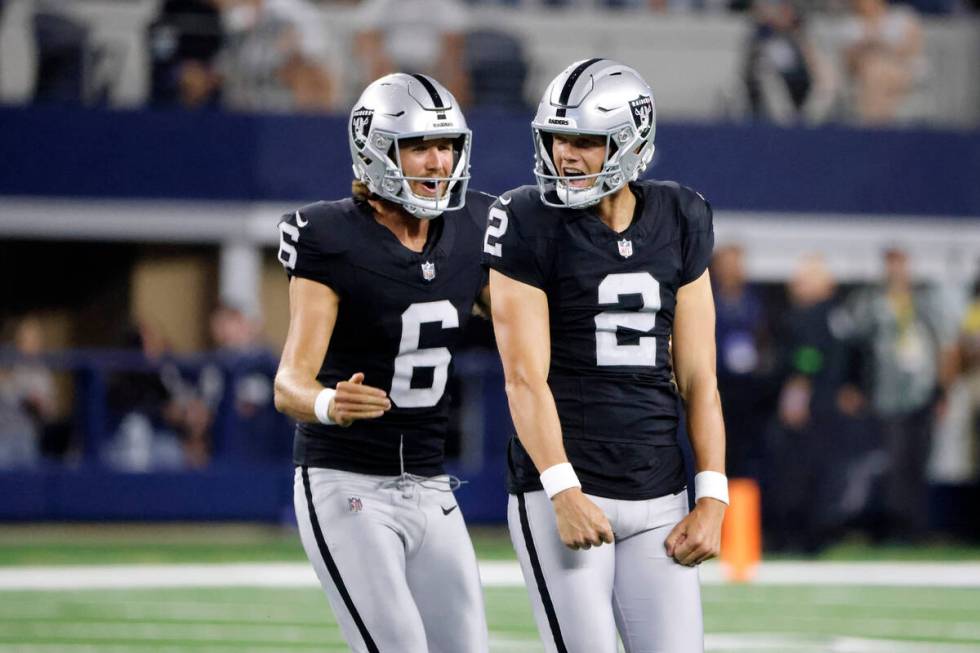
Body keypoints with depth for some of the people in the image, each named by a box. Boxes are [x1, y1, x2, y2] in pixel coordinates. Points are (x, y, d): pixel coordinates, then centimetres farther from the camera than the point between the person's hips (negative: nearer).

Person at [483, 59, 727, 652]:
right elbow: (526, 378, -11)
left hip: (658, 499, 4)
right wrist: (563, 492, -21)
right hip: (561, 492, -4)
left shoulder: (678, 222, 8)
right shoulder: (531, 225, -5)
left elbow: (698, 379, 9)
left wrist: (712, 500, 1)